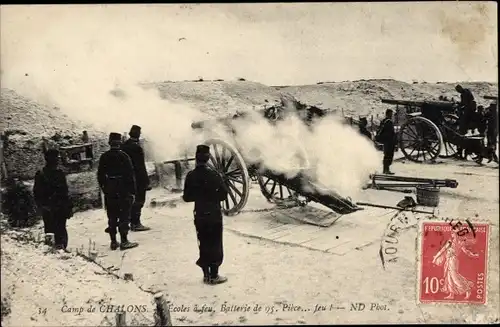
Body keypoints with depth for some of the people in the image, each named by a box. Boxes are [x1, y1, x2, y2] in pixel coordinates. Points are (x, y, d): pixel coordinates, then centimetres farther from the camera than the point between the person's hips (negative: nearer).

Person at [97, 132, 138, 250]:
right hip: (123, 191, -4)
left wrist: (104, 189, 17)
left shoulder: (104, 157, 3)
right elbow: (130, 174, -9)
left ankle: (113, 242, 13)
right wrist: (132, 191, -4)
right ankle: (124, 241, -5)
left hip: (109, 192, 4)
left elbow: (100, 175, 8)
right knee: (124, 216, -1)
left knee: (112, 217, 10)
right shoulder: (123, 156, -9)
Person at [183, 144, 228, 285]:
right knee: (215, 245, 7)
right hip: (214, 215, -4)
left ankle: (206, 274, 20)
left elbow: (186, 197, -1)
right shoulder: (214, 175, -16)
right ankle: (214, 276, 10)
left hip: (199, 215, 4)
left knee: (203, 244, 14)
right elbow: (223, 194, -13)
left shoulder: (191, 176, -6)